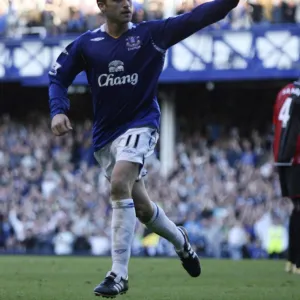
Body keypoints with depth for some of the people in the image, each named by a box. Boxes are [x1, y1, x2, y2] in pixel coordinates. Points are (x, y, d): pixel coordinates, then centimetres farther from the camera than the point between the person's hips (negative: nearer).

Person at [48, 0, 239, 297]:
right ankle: (180, 241, 41)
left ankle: (119, 274, -24)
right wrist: (58, 111, -9)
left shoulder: (151, 34, -5)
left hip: (140, 125, -4)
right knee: (141, 207, 9)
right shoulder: (86, 44, 2)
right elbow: (58, 77, 9)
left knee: (119, 184, -27)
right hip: (105, 134, 4)